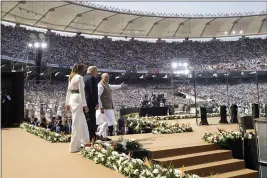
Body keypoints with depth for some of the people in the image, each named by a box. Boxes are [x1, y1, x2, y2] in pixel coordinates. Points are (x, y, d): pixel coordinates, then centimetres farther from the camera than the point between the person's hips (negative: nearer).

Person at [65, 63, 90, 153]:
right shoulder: (79, 77, -10)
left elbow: (69, 91, 17)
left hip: (72, 100, 9)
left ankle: (84, 142, 24)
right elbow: (81, 92, -15)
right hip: (77, 100, -9)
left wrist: (67, 103, 21)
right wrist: (84, 105, -14)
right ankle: (74, 147, 3)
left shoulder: (71, 77, 15)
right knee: (77, 124, -3)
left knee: (82, 122, 16)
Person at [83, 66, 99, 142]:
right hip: (90, 103, -9)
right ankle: (91, 138, -4)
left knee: (87, 119, 14)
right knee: (91, 120, -6)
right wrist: (96, 103, -16)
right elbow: (93, 92, -18)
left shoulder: (84, 78, 17)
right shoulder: (91, 78, -11)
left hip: (84, 102, 9)